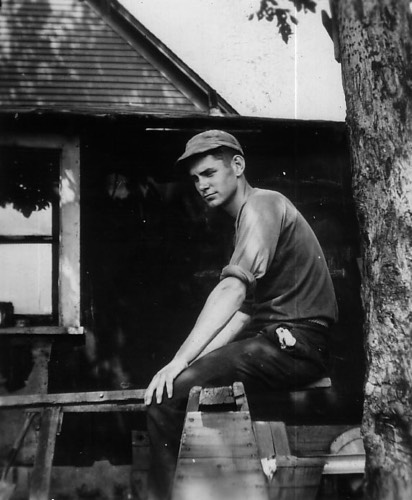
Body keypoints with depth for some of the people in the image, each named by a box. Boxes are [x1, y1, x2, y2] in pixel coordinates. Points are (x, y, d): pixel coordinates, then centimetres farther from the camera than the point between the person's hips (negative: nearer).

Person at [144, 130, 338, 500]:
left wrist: (180, 362, -25)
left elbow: (232, 291, -22)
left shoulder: (262, 204, -8)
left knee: (169, 392, -19)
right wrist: (199, 359, 2)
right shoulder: (247, 218, 24)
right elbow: (245, 309, 16)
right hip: (275, 338, 10)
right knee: (176, 381, 12)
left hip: (295, 341, -10)